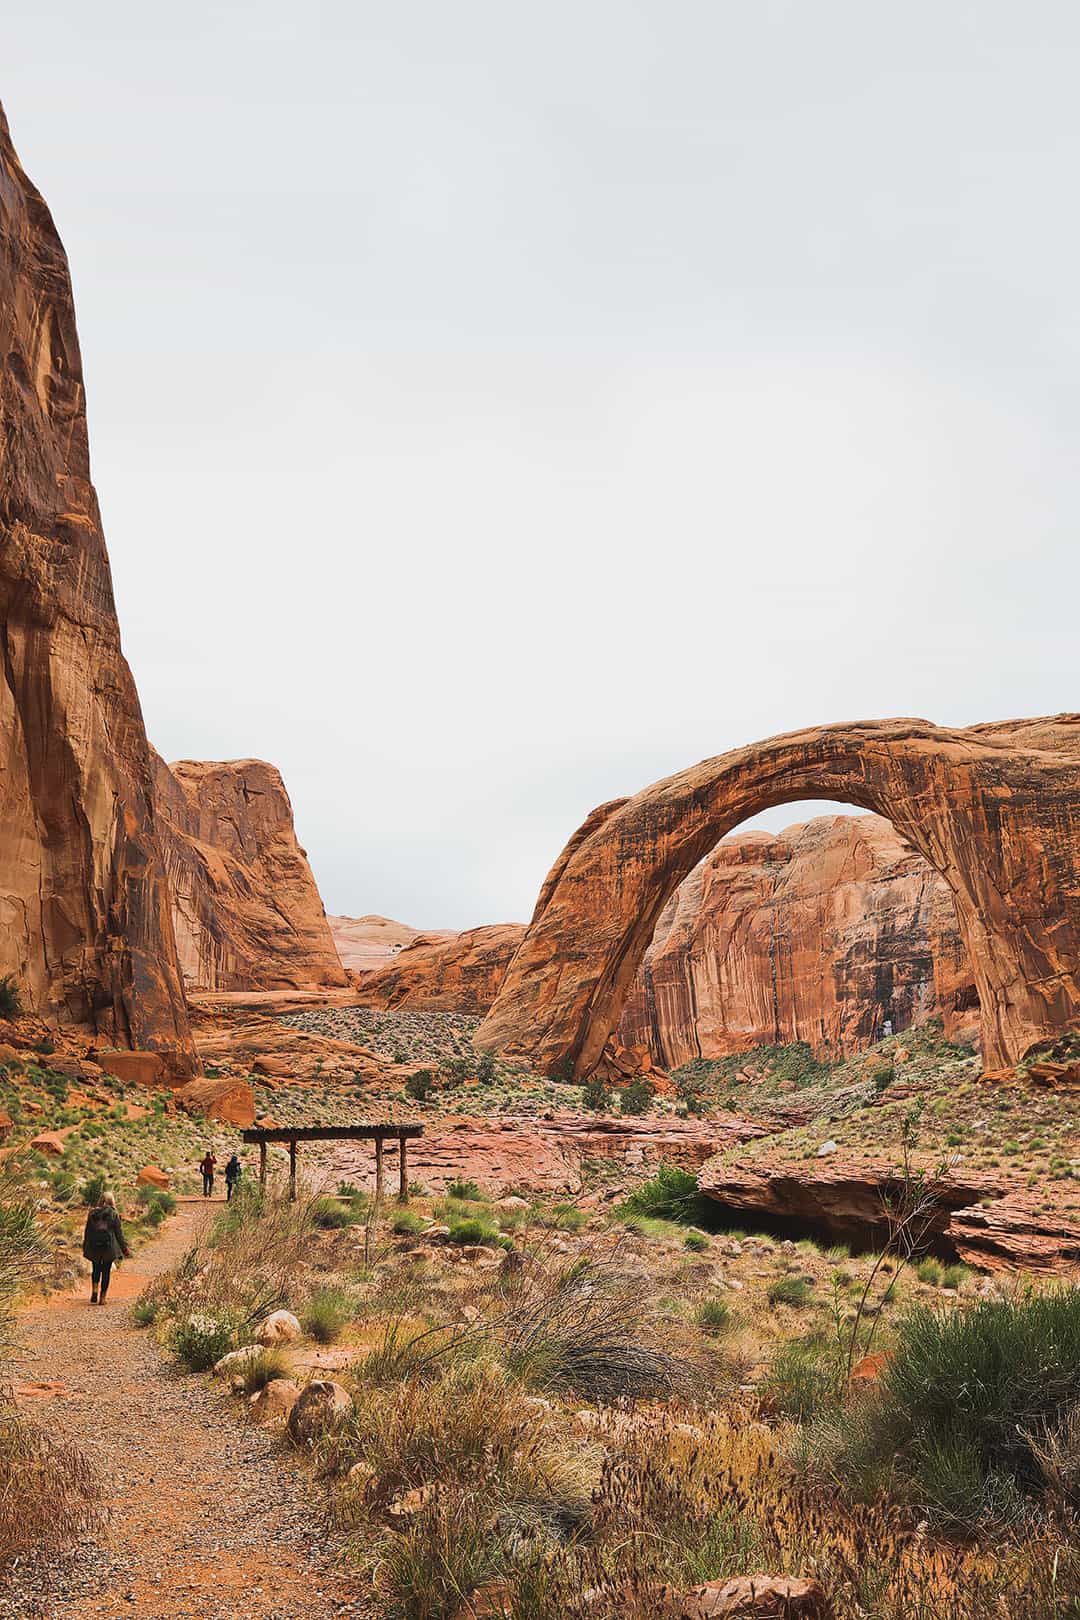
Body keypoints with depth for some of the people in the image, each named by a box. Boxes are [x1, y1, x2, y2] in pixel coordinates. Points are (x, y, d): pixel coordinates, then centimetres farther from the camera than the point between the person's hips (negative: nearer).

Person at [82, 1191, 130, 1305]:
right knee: (106, 1271, 6)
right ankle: (102, 1298, 7)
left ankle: (94, 1291, -1)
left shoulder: (92, 1213, 2)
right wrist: (124, 1248, 4)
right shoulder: (114, 1214, -5)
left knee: (96, 1269, 19)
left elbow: (87, 1231, 7)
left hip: (94, 1246, 2)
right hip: (109, 1246, -2)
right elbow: (119, 1232, -3)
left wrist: (85, 1246, 18)